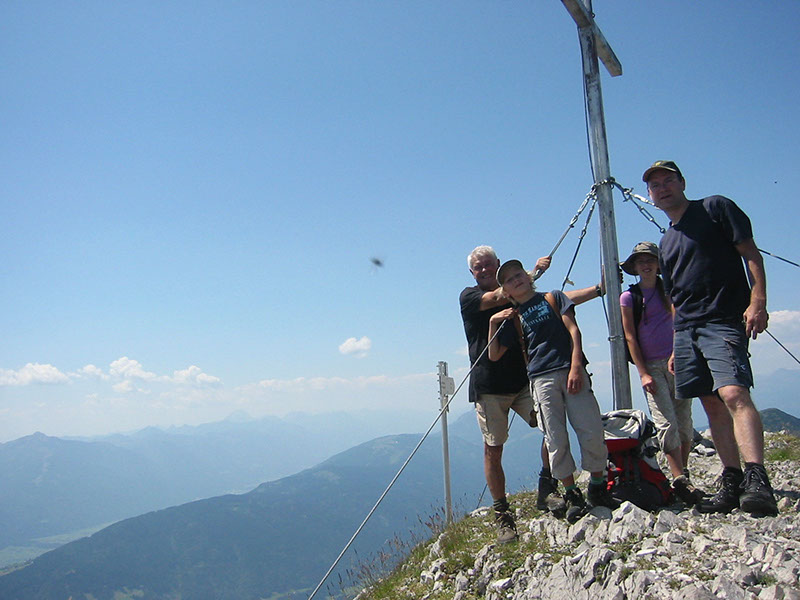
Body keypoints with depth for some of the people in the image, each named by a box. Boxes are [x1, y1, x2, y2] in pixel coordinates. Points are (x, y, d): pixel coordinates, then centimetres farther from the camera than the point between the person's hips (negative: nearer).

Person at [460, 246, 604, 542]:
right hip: (488, 386, -3)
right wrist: (534, 270, -14)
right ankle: (502, 514, 13)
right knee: (493, 450, -1)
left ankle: (545, 492, 6)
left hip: (522, 381, 3)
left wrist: (598, 289, -4)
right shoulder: (469, 296, 1)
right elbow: (500, 297, -16)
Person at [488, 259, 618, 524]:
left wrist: (576, 366, -8)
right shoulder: (512, 317, 17)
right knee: (556, 440, -2)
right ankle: (572, 495, 12)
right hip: (542, 379, 1)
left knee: (592, 431, -5)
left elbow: (573, 330, 4)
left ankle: (598, 487, 15)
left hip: (571, 371, -1)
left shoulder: (553, 297, 14)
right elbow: (495, 355, 15)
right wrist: (493, 322, 4)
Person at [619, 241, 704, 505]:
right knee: (667, 424, -11)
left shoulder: (668, 289, 11)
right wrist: (643, 373, -7)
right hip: (651, 366, -3)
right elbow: (630, 337, -1)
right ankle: (680, 481, -11)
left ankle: (682, 474, 16)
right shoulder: (629, 297, 2)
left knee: (684, 421, 4)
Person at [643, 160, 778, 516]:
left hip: (724, 322, -7)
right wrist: (676, 347, 19)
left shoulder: (716, 208, 5)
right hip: (687, 330, 7)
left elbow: (751, 253, -2)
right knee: (712, 405, 5)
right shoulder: (666, 243, 22)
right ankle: (732, 483, 9)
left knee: (734, 394, -23)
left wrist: (758, 301, -16)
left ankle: (757, 481, -30)